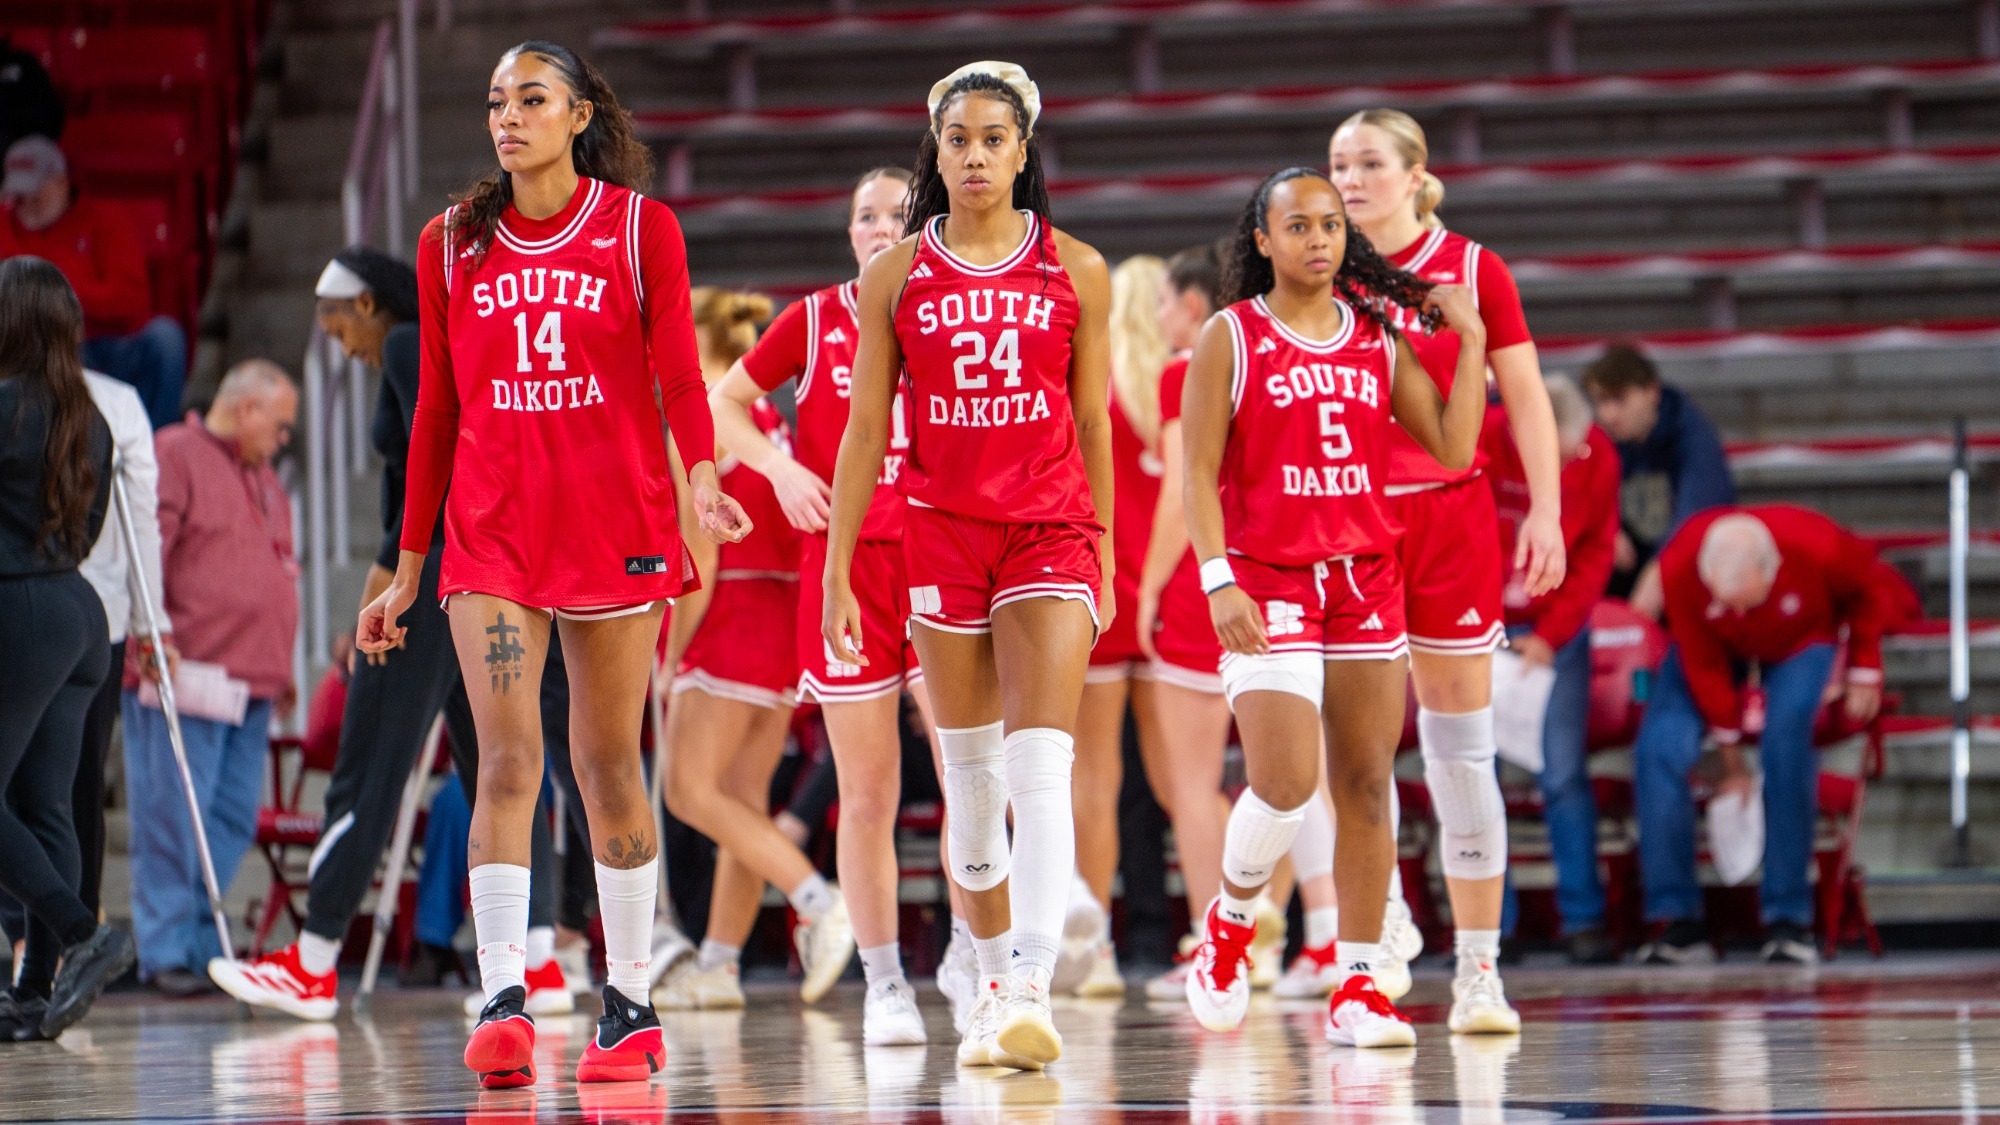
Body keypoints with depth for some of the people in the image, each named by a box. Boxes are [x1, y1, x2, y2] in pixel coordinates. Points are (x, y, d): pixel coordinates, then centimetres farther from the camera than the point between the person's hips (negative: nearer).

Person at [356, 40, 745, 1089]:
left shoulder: (640, 227, 1)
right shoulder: (451, 244, 7)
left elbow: (678, 374, -2)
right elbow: (436, 412, 12)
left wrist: (701, 476, -19)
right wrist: (407, 571, 11)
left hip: (616, 521, -1)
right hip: (491, 530, 1)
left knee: (609, 764, 4)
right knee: (506, 758, -13)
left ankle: (630, 1002, 15)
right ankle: (503, 1000, -19)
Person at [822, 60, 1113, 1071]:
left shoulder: (1076, 270, 3)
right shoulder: (896, 276, 4)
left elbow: (1093, 423, 10)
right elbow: (866, 430, 6)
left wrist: (1104, 554, 11)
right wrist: (837, 569, 4)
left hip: (1051, 533, -1)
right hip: (941, 533, 2)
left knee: (1041, 769, -15)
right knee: (970, 779, 8)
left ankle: (1032, 993, -25)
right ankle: (993, 988, 21)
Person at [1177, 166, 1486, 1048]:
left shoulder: (1379, 338, 9)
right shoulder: (1230, 338, -1)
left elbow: (1454, 448, 5)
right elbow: (1200, 474, -5)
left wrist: (1470, 341, 0)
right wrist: (1218, 581, -15)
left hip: (1366, 578, 4)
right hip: (1266, 581, -4)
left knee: (1367, 787, 1)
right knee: (1286, 785, -15)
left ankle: (1358, 986, 7)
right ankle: (1230, 923, 14)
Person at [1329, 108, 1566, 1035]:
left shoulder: (1472, 271, 2)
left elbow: (1525, 400, 5)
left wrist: (1546, 511, -4)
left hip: (1449, 515, -1)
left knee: (1461, 750, 2)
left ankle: (1478, 972, 8)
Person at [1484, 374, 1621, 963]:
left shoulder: (1597, 458, -10)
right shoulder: (1474, 442, -17)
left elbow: (1595, 554, -2)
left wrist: (1551, 634, -10)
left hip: (1553, 631, 1)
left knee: (1563, 774, -5)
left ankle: (1583, 920, 1)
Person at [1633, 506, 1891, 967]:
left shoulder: (1819, 548, -39)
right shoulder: (1679, 566, -35)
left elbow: (1867, 593, -12)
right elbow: (1703, 665, -20)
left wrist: (1864, 670, -5)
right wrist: (1730, 753, -11)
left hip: (1799, 640, -2)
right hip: (1718, 644, 2)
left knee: (1787, 745, -29)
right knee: (1659, 748, -20)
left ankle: (1789, 920, -19)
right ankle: (1677, 920, -14)